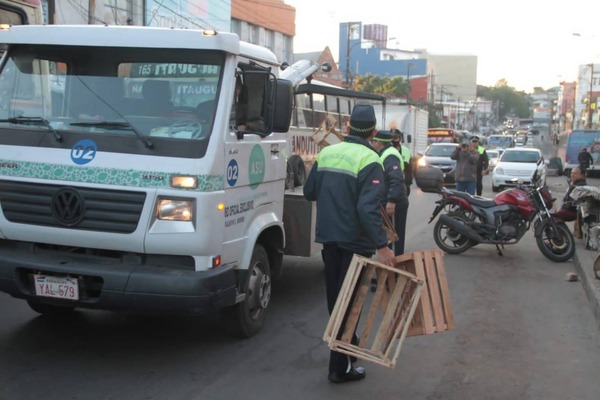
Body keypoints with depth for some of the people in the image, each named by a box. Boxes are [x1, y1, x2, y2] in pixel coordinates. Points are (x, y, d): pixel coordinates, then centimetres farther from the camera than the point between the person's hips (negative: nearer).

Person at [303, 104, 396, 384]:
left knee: (335, 299, 19)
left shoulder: (326, 153, 4)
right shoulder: (368, 160, -16)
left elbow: (309, 192, 12)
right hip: (354, 242, -6)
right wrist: (382, 246, -26)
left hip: (329, 238, 6)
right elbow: (369, 208, -25)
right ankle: (340, 367, 7)